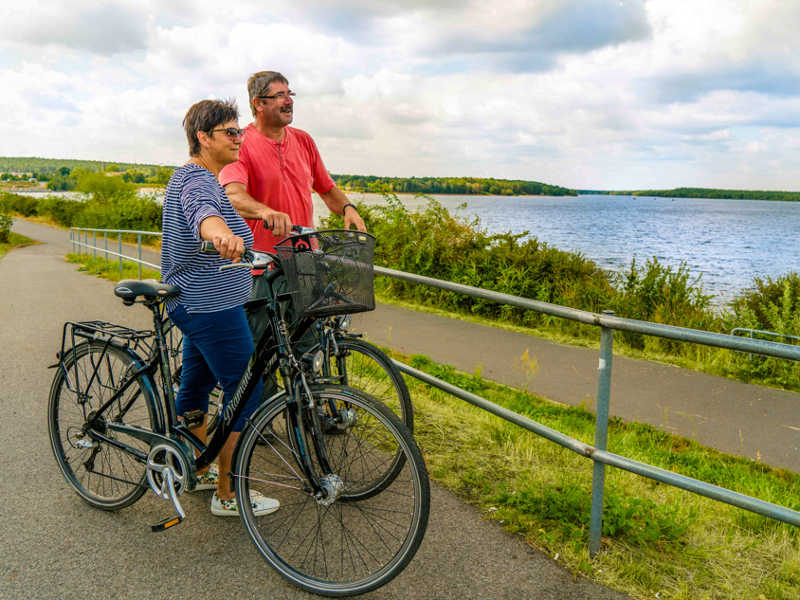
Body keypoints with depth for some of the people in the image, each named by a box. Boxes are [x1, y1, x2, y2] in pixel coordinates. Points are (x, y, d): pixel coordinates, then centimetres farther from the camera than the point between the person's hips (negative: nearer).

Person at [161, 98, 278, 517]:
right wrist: (220, 234, -63)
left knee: (195, 386, 19)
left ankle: (198, 470, 36)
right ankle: (228, 495, 6)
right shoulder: (198, 179, -18)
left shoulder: (188, 175, 16)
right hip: (213, 309, -11)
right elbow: (202, 210, -42)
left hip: (196, 305, 11)